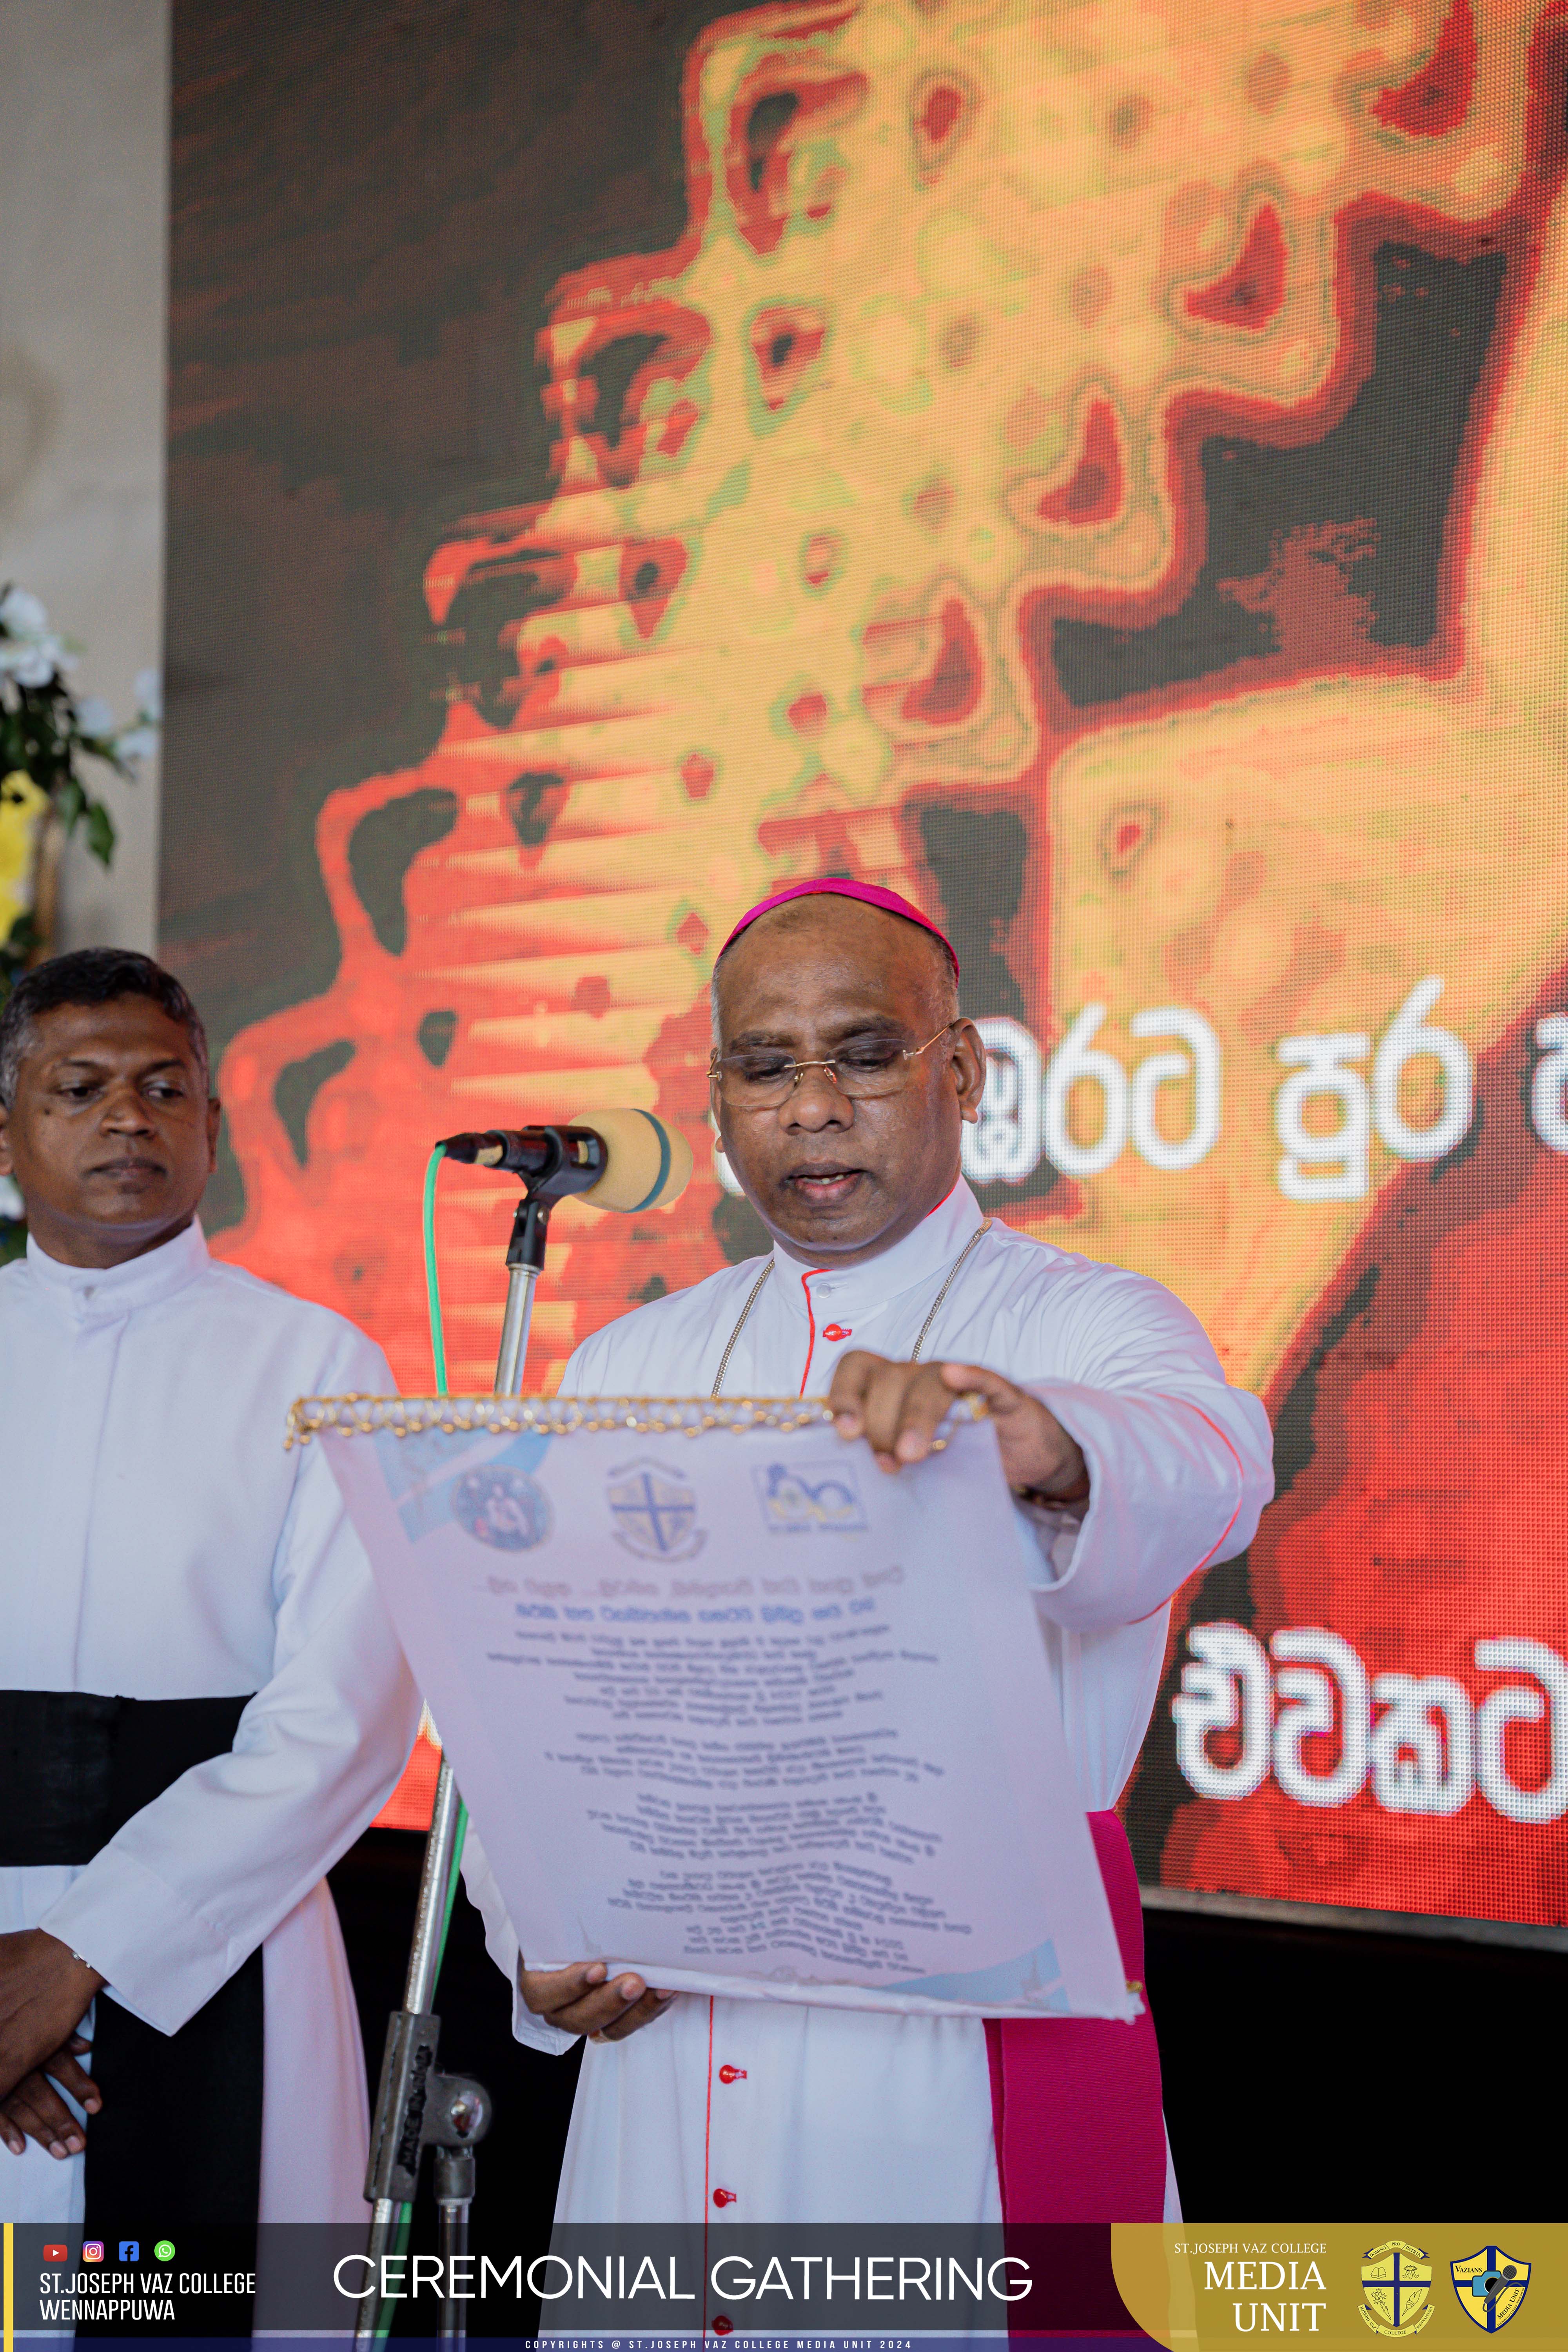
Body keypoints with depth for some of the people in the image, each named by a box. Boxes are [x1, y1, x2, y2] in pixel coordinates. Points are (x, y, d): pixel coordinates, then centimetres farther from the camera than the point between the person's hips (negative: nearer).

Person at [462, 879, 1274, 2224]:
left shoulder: (1090, 1328, -3)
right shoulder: (622, 1370, 12)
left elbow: (1201, 1464, -27)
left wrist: (1047, 1450, -50)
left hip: (978, 2045, -3)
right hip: (668, 2041, 4)